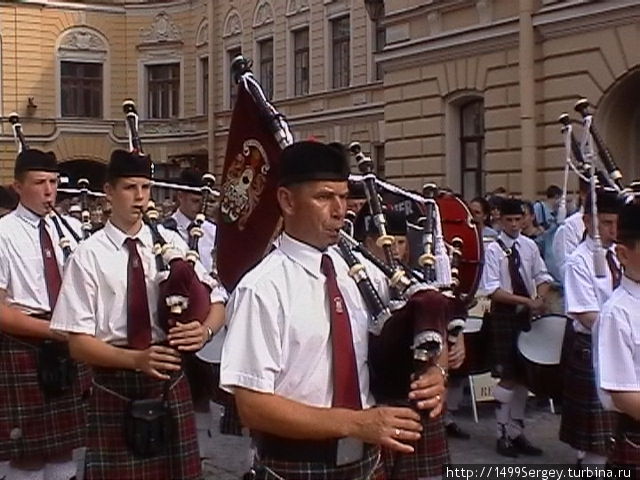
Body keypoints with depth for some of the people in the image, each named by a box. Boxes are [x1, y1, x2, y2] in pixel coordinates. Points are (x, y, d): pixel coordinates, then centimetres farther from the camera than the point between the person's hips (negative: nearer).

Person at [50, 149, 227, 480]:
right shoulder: (88, 256, -6)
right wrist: (137, 359, -23)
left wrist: (204, 330, -18)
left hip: (170, 383, 3)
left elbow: (217, 303, 4)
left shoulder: (171, 243, 2)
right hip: (115, 389, -2)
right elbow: (79, 342, -8)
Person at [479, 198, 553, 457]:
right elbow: (492, 290, -16)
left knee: (524, 375, 12)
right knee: (508, 377, -2)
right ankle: (504, 434, 11)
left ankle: (517, 432, 23)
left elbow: (542, 277, 10)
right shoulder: (493, 249, -11)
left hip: (526, 315, 5)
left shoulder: (529, 246, 4)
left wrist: (539, 298, -11)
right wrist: (526, 301, -21)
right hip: (504, 316, -5)